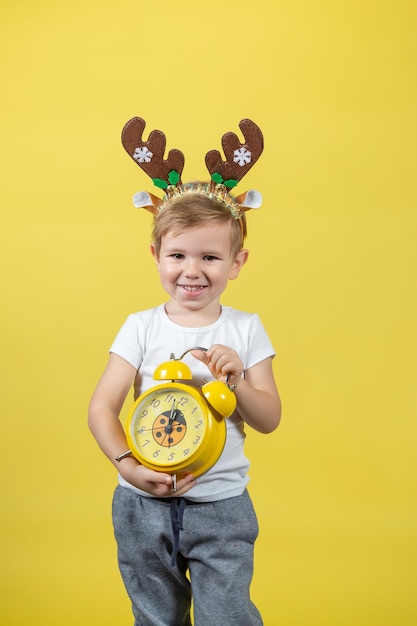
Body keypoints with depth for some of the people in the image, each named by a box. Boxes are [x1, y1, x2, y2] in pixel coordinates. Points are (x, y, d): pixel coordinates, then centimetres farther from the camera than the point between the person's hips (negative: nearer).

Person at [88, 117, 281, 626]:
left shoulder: (245, 330, -2)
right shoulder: (142, 327, -3)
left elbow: (269, 420, 0)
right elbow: (101, 408, -7)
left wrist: (237, 379, -18)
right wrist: (130, 466, -23)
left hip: (221, 505, -1)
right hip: (144, 505, 1)